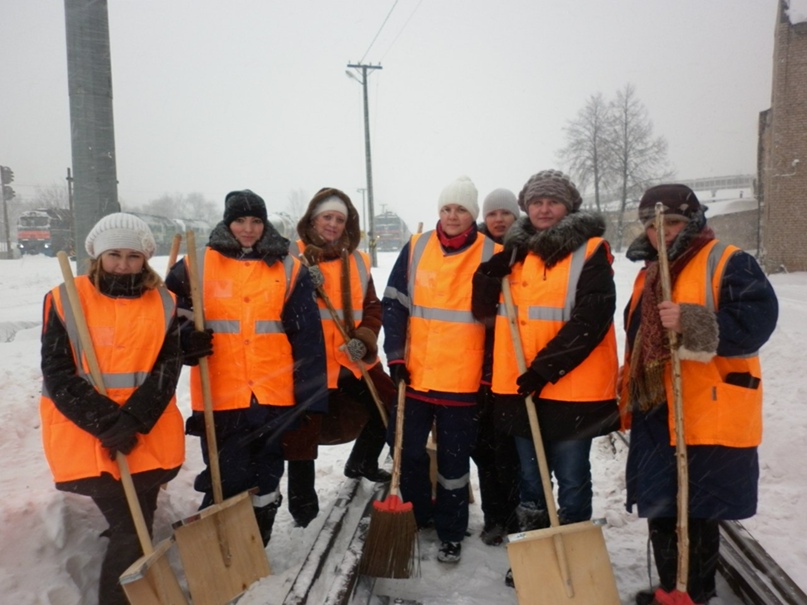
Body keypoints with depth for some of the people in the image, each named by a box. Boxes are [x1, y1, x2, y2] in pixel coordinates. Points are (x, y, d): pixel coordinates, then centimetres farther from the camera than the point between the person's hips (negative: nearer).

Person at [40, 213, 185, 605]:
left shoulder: (163, 304, 3)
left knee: (137, 528, 12)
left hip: (149, 438, 3)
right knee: (129, 531, -7)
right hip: (86, 438, -2)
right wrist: (107, 422, -17)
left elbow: (167, 367, -3)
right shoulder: (65, 300, -4)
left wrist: (133, 420, -17)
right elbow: (57, 374, -8)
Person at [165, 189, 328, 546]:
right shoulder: (196, 266, 2)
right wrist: (185, 340, -12)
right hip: (219, 397, -1)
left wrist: (310, 396, -4)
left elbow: (308, 337, 0)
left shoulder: (289, 270, 2)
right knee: (223, 482, 6)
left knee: (266, 481, 15)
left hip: (273, 396, 1)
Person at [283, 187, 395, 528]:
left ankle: (362, 463, 40)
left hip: (353, 362, 5)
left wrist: (365, 339, -9)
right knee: (304, 434, 1)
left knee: (389, 406, 14)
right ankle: (302, 506, 21)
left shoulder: (356, 260, 9)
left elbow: (372, 307, 8)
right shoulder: (292, 257, -5)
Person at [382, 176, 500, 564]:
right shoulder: (416, 248, 2)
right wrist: (395, 355, -4)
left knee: (454, 460, 9)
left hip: (462, 380, -2)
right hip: (414, 374, 3)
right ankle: (416, 516, 38)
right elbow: (393, 304, 3)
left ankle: (451, 533, 28)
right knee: (408, 451, 14)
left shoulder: (492, 255, -4)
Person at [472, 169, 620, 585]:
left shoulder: (590, 252, -5)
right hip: (519, 387, 5)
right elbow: (486, 313, 9)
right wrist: (491, 274, -9)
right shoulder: (515, 251, 11)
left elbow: (591, 320, -15)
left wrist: (546, 367, -20)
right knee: (530, 477, 19)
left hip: (572, 389, -5)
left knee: (571, 480, 9)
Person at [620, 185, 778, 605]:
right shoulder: (649, 273, 15)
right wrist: (629, 398, 22)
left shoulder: (729, 264, -6)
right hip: (655, 415, 8)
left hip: (708, 414, -7)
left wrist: (692, 323, -30)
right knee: (660, 508, 16)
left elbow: (754, 323, -19)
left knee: (698, 512, 3)